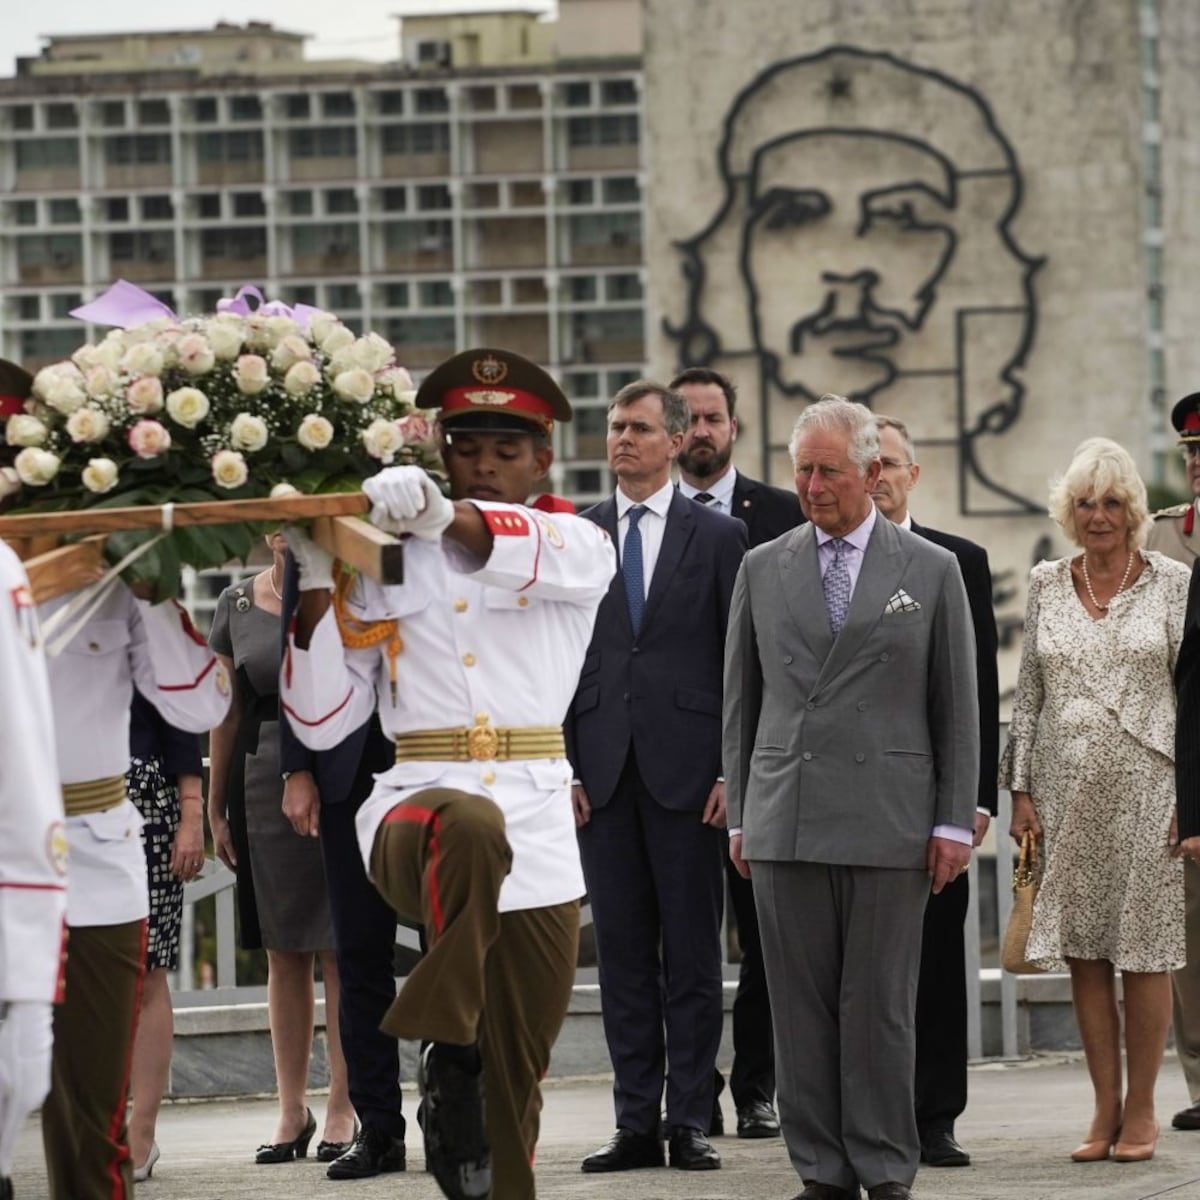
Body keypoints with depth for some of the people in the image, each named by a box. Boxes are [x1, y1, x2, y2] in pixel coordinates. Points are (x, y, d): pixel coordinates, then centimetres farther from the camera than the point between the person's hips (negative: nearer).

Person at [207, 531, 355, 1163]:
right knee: (283, 954, 6)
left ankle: (343, 1109, 4)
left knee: (340, 951, -2)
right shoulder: (237, 606, 8)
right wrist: (214, 807, 10)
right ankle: (292, 1110, 13)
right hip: (264, 789, 3)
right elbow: (228, 712, 11)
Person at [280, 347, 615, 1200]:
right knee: (471, 826, -39)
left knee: (517, 1079, 4)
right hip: (420, 803, -2)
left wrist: (448, 516, -38)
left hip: (540, 835, 2)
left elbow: (532, 555, -19)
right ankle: (446, 1057, -28)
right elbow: (324, 721, 6)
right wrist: (318, 586, -5)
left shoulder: (580, 547, 8)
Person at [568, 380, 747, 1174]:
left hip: (687, 770, -2)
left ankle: (691, 1122, 4)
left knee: (693, 953, 1)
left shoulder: (719, 536, 3)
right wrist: (564, 766, 0)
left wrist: (734, 771, -6)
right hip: (602, 772, 2)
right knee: (622, 953, 5)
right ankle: (636, 1123, 9)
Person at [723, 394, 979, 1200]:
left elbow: (958, 709, 5)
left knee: (881, 1008, -1)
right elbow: (741, 703, 13)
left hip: (889, 823, -2)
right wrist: (740, 814, 8)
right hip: (785, 823, 2)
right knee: (801, 1008, 2)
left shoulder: (932, 571, 5)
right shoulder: (763, 569, 11)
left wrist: (954, 822, 0)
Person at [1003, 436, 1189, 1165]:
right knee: (1083, 950, 3)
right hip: (1069, 791, 3)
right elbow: (1029, 694, 11)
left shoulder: (1173, 584, 0)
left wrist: (1191, 794, -6)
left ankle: (1141, 1109, 8)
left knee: (1143, 951, -1)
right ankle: (1105, 1107, 10)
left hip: (1145, 790, -3)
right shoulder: (1047, 587, 9)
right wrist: (1021, 789, 5)